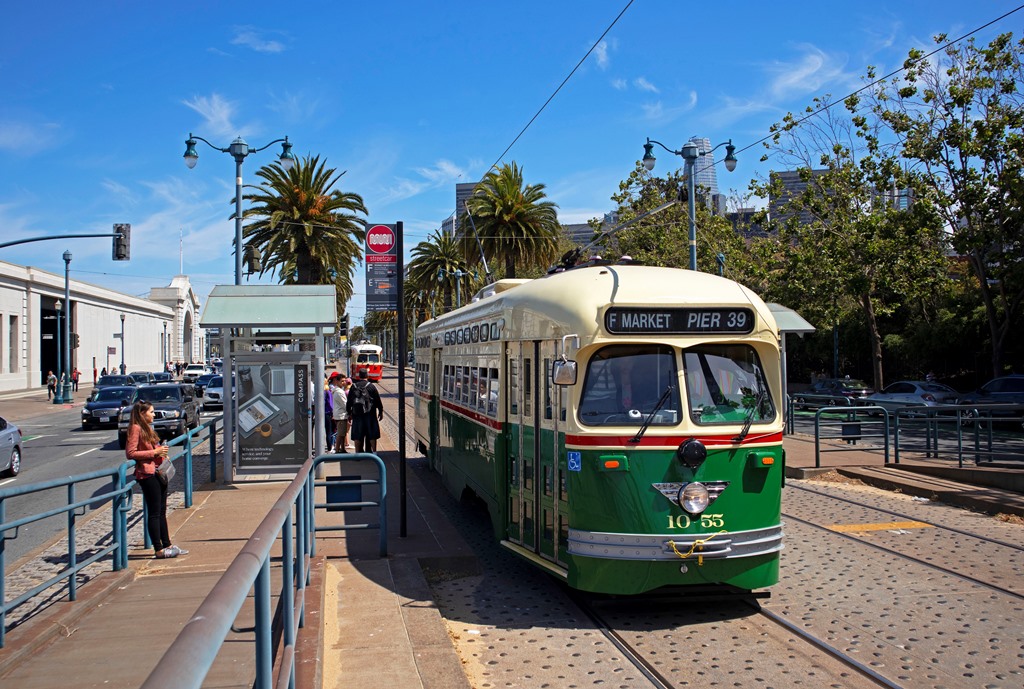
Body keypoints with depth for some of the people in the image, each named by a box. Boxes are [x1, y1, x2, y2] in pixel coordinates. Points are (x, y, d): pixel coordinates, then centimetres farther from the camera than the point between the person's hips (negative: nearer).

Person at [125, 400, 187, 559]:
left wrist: (162, 452, 8)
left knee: (161, 511, 13)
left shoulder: (147, 428, 19)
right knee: (154, 513, -5)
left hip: (158, 473, 10)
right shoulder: (136, 428, -10)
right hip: (147, 474, -10)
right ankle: (159, 549, -1)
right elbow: (130, 453, -18)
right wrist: (154, 452, -16)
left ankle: (167, 545, 18)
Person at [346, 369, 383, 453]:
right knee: (372, 435, 4)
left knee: (357, 436, 7)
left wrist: (349, 413, 16)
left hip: (357, 414, 2)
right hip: (370, 414, -2)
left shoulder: (353, 387, 3)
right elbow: (378, 400, -2)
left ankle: (358, 452, 8)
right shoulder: (371, 386, -5)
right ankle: (373, 451, 3)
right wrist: (380, 411, 8)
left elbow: (349, 402, 7)